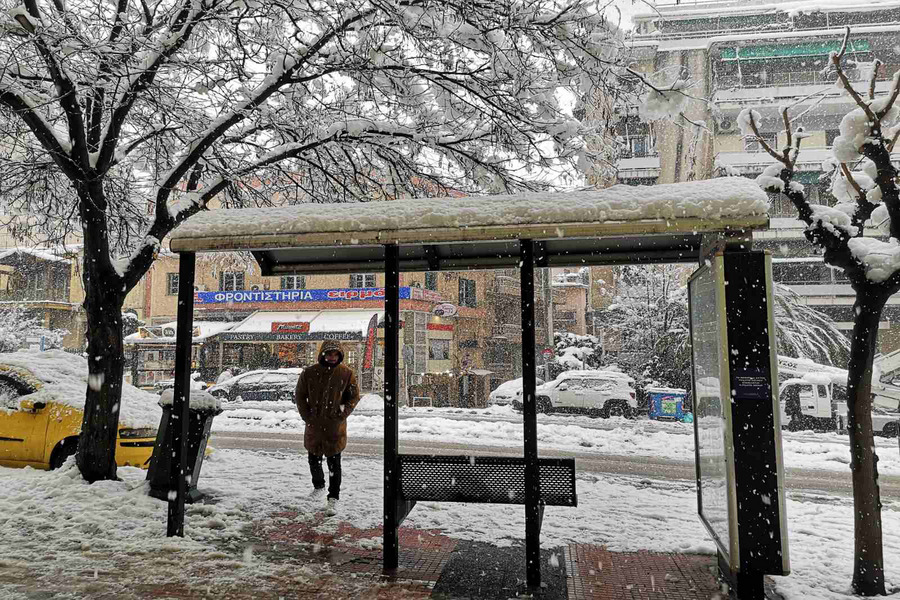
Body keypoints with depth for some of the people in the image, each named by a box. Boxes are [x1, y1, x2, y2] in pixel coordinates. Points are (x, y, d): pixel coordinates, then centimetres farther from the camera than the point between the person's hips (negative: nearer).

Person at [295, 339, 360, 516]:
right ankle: (318, 486, 43)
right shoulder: (309, 373, -5)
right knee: (314, 459, 18)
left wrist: (343, 414, -7)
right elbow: (299, 396, 5)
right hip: (314, 425, 2)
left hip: (335, 427, -2)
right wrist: (307, 416, -3)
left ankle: (333, 498, 11)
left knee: (334, 464, 1)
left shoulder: (347, 373, -6)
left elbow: (354, 396, 2)